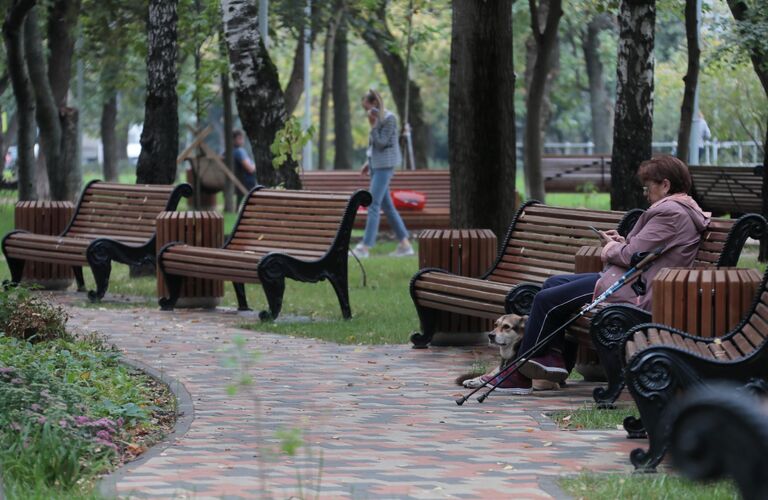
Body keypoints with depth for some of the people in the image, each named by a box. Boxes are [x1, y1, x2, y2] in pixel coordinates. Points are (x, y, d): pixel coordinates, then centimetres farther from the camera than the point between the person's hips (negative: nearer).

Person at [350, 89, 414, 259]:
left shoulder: (389, 118, -12)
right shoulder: (377, 118, 13)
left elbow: (381, 142, -17)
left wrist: (372, 125, -17)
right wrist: (369, 162, 17)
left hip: (385, 166, -9)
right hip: (376, 165, 9)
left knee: (373, 205, -12)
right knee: (387, 206, 9)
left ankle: (365, 247, -14)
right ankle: (405, 245, 12)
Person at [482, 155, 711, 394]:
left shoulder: (670, 213, -17)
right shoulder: (682, 211, 17)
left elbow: (632, 256, -21)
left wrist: (611, 249, -1)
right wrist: (620, 243, 10)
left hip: (633, 292, -12)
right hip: (632, 281, 12)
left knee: (546, 300, -6)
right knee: (554, 283, 15)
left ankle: (519, 376, 3)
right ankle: (553, 357, 6)